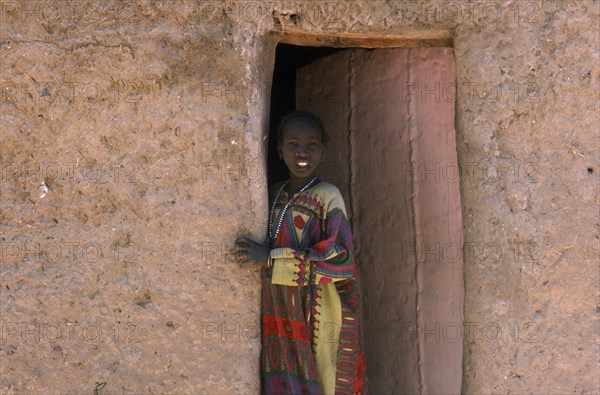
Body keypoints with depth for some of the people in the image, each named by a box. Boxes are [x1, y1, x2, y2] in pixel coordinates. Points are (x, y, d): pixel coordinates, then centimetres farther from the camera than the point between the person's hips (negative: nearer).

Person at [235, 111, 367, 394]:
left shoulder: (327, 196, -9)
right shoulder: (274, 194, 9)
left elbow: (341, 259, -19)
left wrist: (271, 258, -18)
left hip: (318, 321, -5)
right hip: (279, 319, 5)